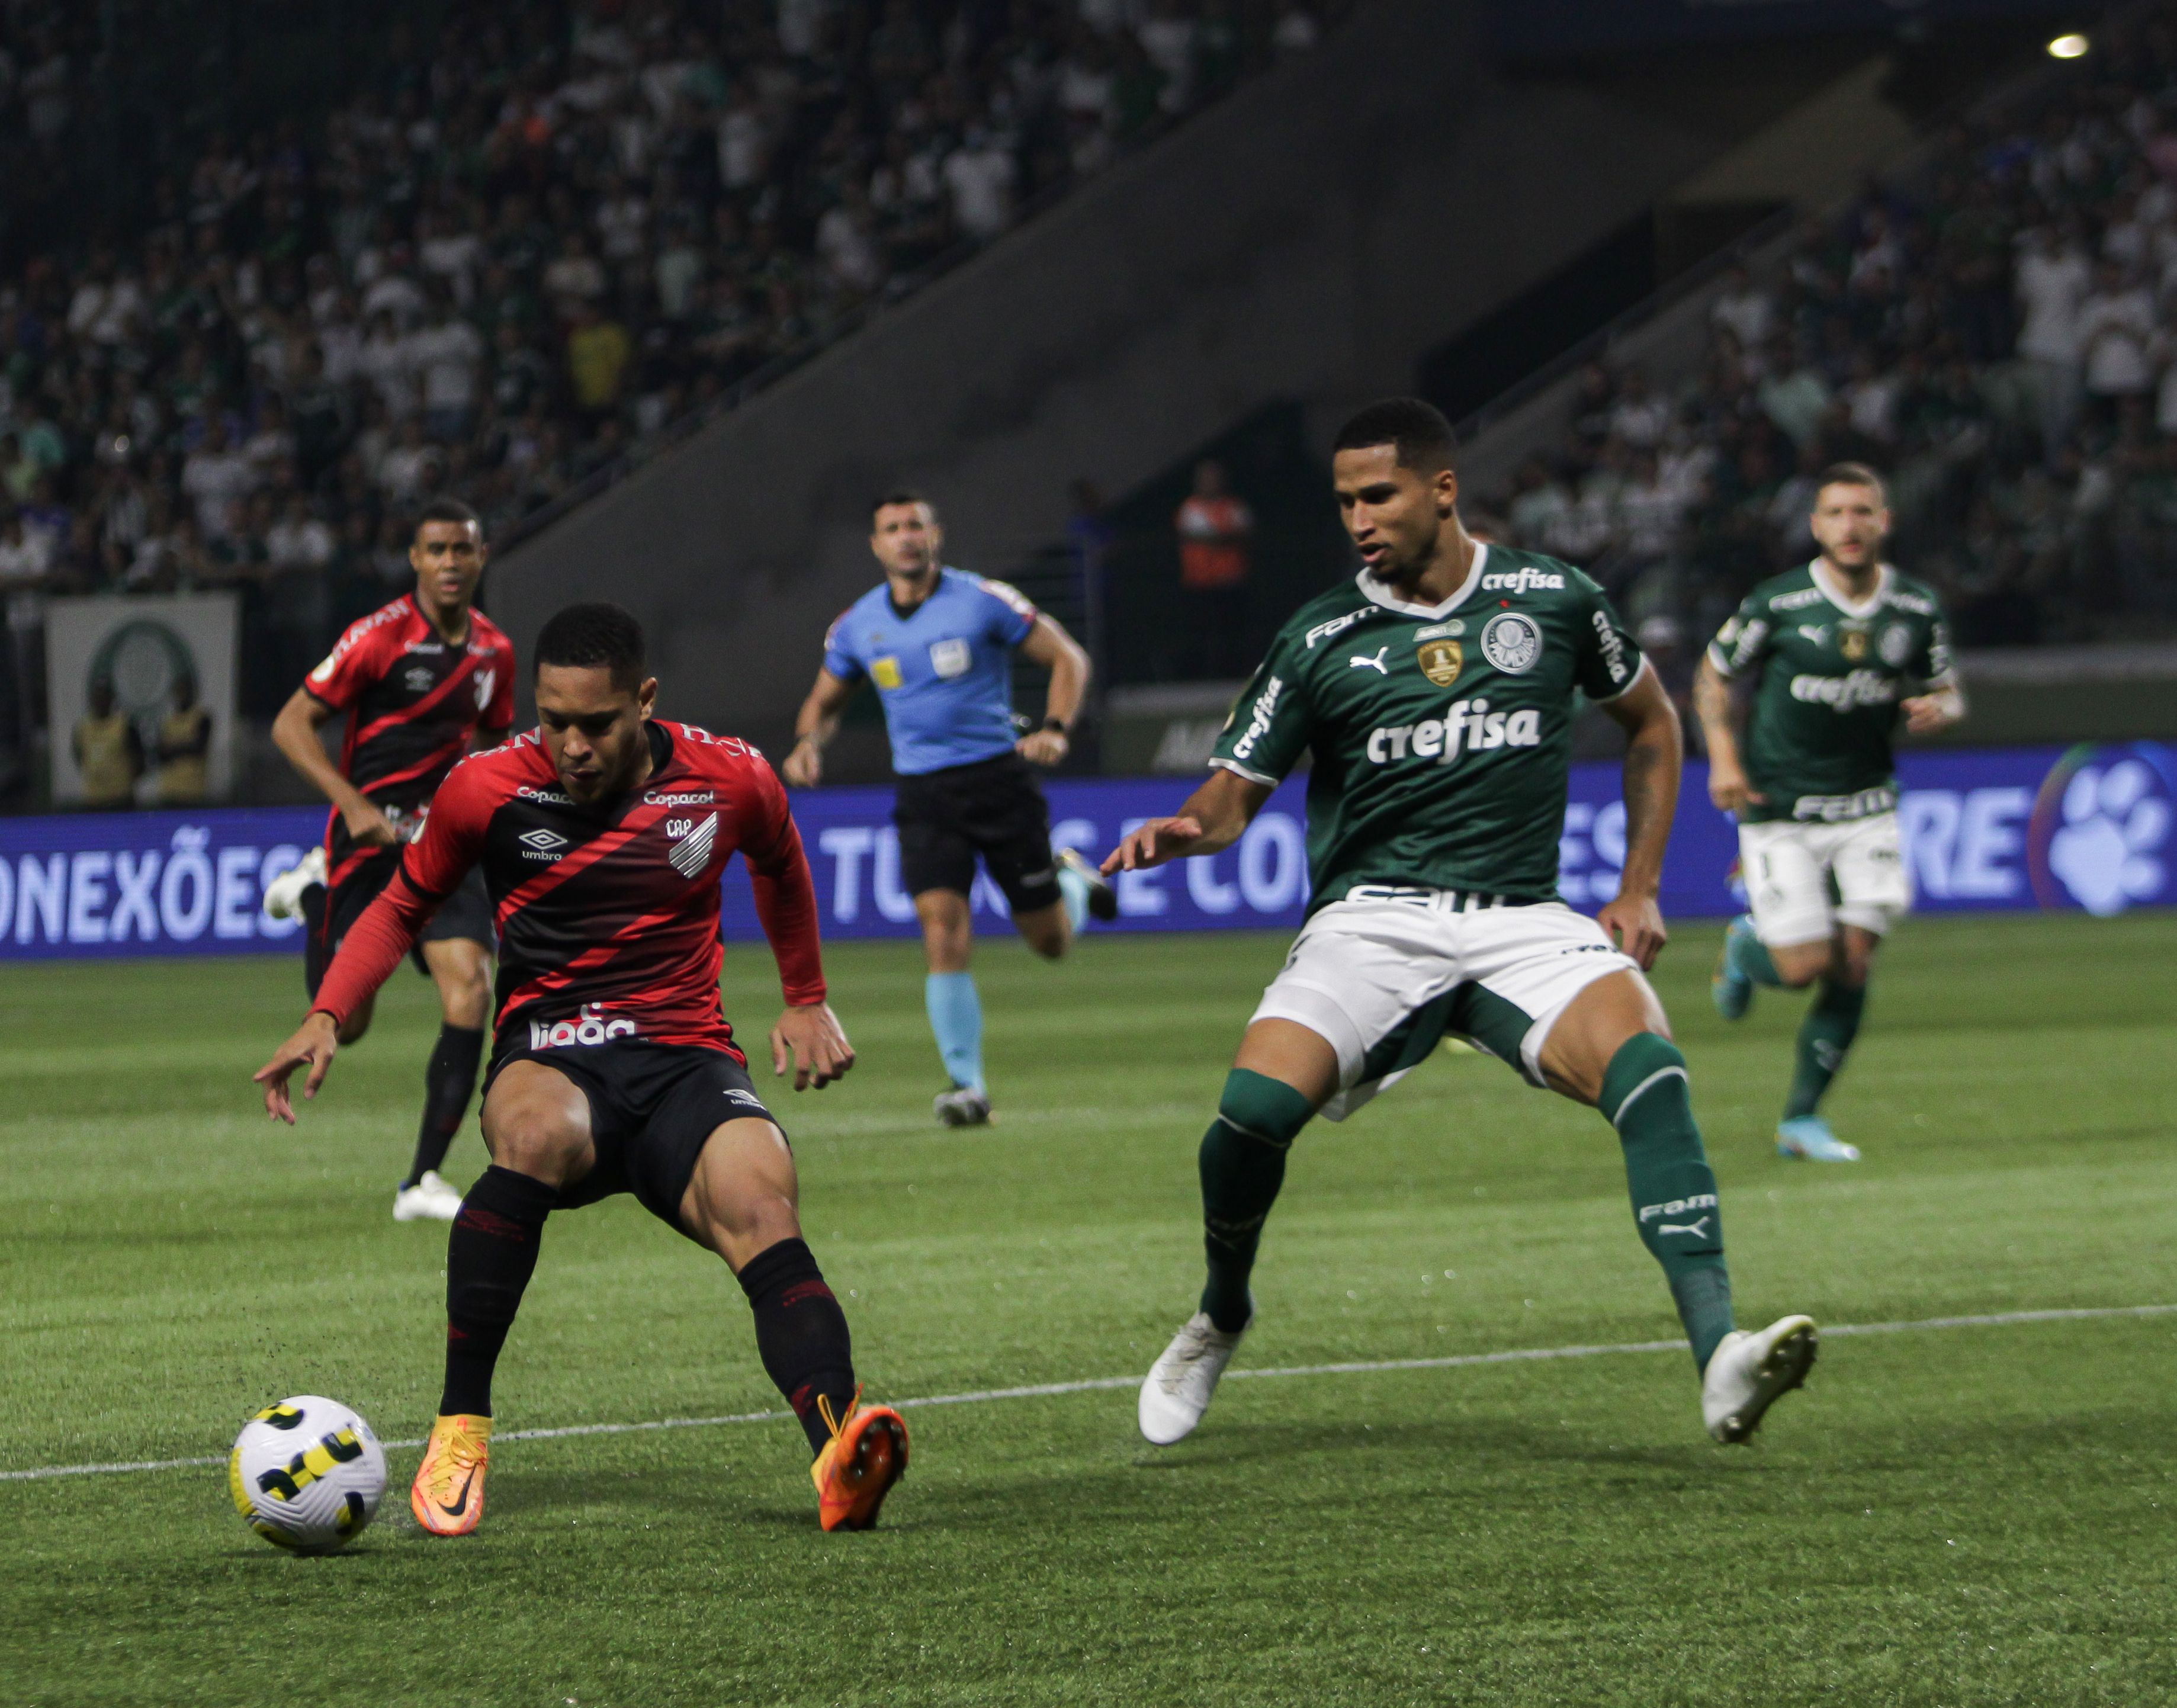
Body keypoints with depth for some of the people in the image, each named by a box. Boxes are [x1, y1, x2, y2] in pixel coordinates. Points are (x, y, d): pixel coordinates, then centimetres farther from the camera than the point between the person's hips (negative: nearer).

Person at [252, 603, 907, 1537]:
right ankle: (460, 1428, -29)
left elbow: (778, 863, 26)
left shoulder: (729, 778, 2)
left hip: (688, 1061, 1)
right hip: (549, 1054, -1)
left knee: (762, 1208, -31)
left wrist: (807, 1000, 32)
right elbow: (402, 905, 16)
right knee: (536, 1131, -39)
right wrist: (327, 1016, 2)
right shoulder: (487, 789, 0)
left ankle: (840, 1458, -53)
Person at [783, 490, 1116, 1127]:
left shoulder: (984, 601, -7)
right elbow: (825, 699, 19)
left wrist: (1054, 730, -16)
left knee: (1051, 941, 6)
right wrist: (808, 743, -3)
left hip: (998, 780, -2)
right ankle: (967, 1084, -11)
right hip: (924, 793, 2)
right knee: (943, 929, -17)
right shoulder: (857, 625, 4)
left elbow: (1067, 658, -1)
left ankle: (1071, 880, 43)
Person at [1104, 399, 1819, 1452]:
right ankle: (1220, 1321, 7)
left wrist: (1640, 888, 13)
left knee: (1643, 1064, -30)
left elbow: (1651, 722, 22)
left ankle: (1721, 1362, -38)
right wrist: (1186, 831, -18)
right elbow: (1238, 792, 6)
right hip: (1370, 921, 0)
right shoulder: (1319, 641, 4)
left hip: (1521, 921, 0)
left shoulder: (1553, 601, 7)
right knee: (1255, 1108, -26)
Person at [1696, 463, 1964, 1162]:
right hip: (1780, 811, -3)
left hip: (1865, 808, 3)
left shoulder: (1917, 608, -1)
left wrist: (1937, 709, -12)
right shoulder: (1776, 603, -10)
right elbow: (1713, 677, 4)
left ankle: (1803, 1118, 8)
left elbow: (1949, 692, 13)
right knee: (1804, 966, -10)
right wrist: (1724, 758, -9)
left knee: (1852, 965, -6)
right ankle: (1746, 948, 28)